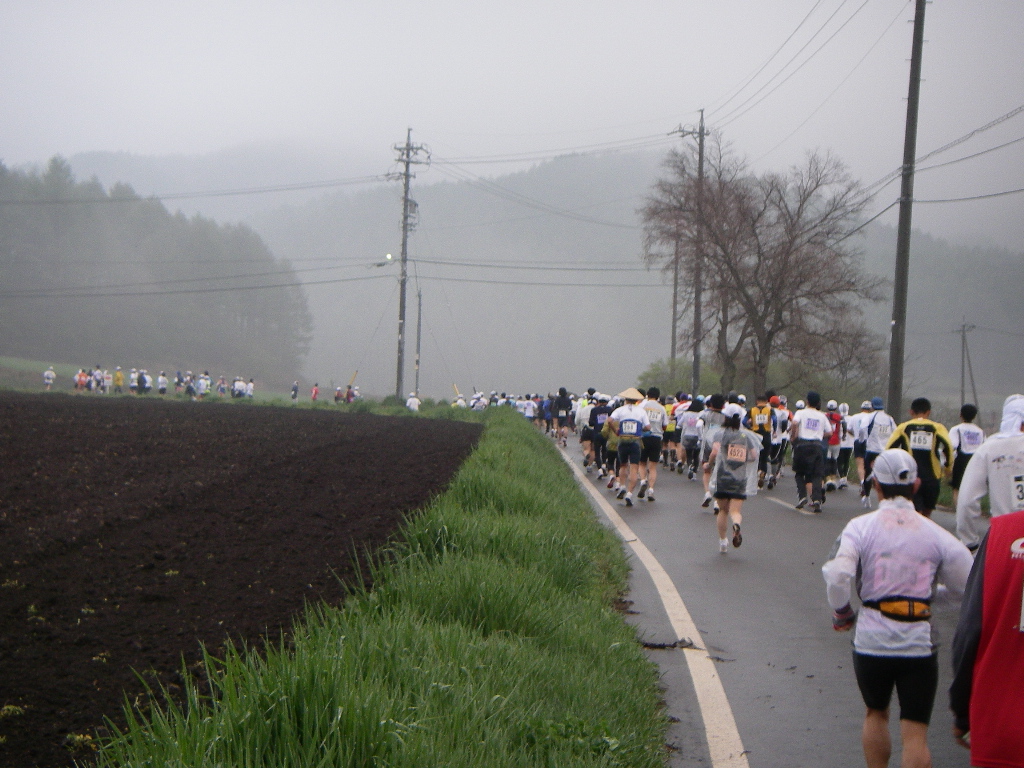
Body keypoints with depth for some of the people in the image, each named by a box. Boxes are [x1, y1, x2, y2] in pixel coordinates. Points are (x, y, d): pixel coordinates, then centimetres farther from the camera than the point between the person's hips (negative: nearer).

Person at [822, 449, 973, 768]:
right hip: (920, 644, 0)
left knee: (876, 713, 25)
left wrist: (841, 615, 0)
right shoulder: (935, 533, -2)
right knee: (915, 732, 3)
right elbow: (968, 585, -1)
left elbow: (838, 576, -19)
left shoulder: (861, 526, -6)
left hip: (871, 642, 0)